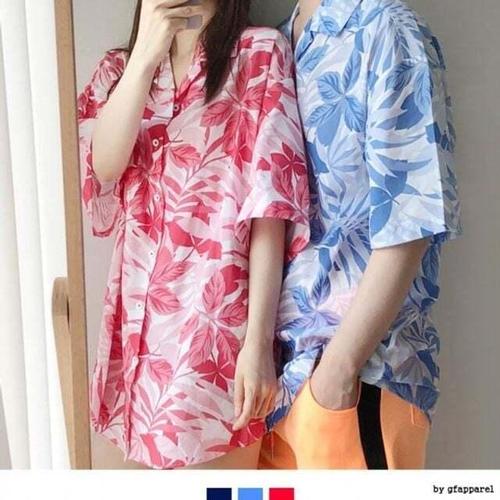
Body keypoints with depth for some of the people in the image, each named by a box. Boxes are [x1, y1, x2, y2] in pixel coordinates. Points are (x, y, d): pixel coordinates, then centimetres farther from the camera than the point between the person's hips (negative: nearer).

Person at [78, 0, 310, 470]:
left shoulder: (261, 52, -3)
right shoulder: (119, 67, 12)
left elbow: (270, 205, -9)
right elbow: (103, 166, -5)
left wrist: (259, 340, -13)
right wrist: (146, 51, -13)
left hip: (218, 323, -4)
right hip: (138, 321, 5)